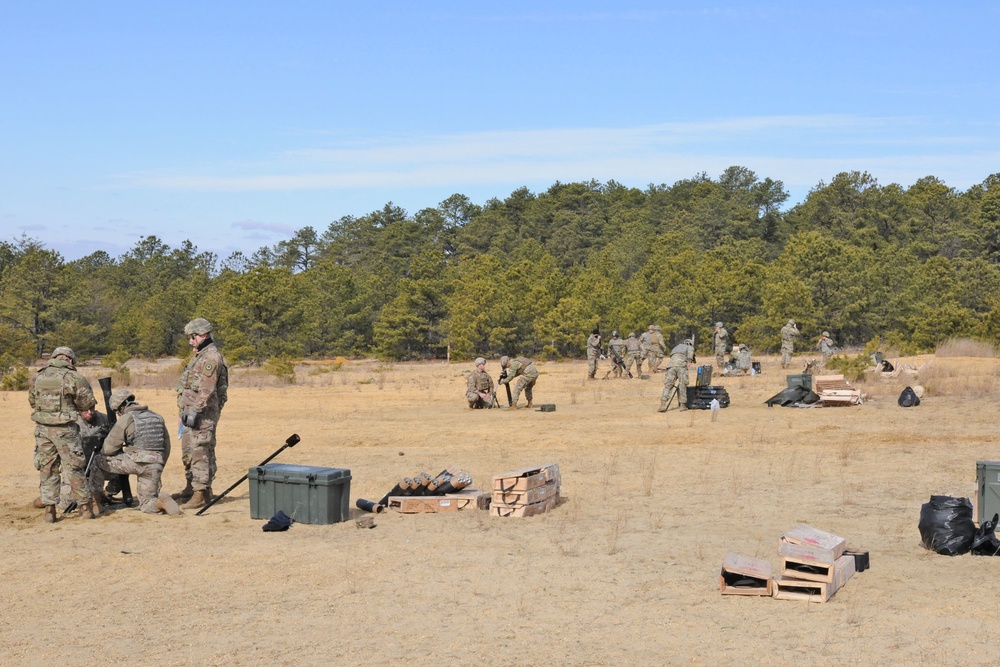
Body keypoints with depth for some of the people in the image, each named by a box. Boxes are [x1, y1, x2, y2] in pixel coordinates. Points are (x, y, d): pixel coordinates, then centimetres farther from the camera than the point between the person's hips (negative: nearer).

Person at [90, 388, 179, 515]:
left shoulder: (126, 419, -1)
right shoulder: (157, 417, 17)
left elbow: (108, 448, 1)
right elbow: (166, 447, 21)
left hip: (135, 462, -5)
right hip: (155, 465, 5)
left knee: (97, 461, 15)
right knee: (147, 505, 16)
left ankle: (95, 503, 12)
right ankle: (162, 502, -17)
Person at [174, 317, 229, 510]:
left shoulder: (211, 357, -14)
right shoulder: (197, 355, 19)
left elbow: (207, 389, -22)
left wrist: (194, 411, -24)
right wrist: (184, 411, 22)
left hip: (203, 414, -11)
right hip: (190, 412, 11)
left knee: (201, 453, -11)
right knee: (188, 452, 17)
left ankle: (202, 493, -11)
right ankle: (191, 488, 27)